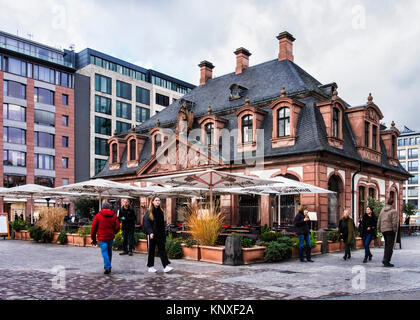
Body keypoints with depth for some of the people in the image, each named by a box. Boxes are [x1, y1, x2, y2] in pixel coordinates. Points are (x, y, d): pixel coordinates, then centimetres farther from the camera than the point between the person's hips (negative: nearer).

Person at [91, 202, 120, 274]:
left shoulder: (98, 216, -2)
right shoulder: (114, 216, 3)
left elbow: (93, 228, -1)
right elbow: (117, 227, 2)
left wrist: (93, 238, 6)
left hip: (102, 238, -3)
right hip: (111, 237, 3)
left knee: (104, 252, -4)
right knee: (109, 252, 17)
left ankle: (107, 267, -16)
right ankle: (107, 266, 28)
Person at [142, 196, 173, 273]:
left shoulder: (160, 212, 9)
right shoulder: (149, 212, -7)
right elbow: (146, 223, -15)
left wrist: (164, 234, 10)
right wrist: (150, 232, -27)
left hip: (160, 235, 5)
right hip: (152, 235, -4)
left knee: (162, 250, 0)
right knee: (151, 251, 6)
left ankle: (166, 266, -2)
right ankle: (151, 267, 18)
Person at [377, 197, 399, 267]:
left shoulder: (382, 210, 10)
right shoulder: (394, 211, -9)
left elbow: (379, 221, 12)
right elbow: (394, 222, -16)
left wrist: (379, 229, 17)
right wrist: (395, 230, -8)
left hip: (383, 230, 6)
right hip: (390, 230, -6)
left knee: (387, 245, 18)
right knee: (390, 246, -1)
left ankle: (385, 260, 16)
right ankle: (386, 262, -2)